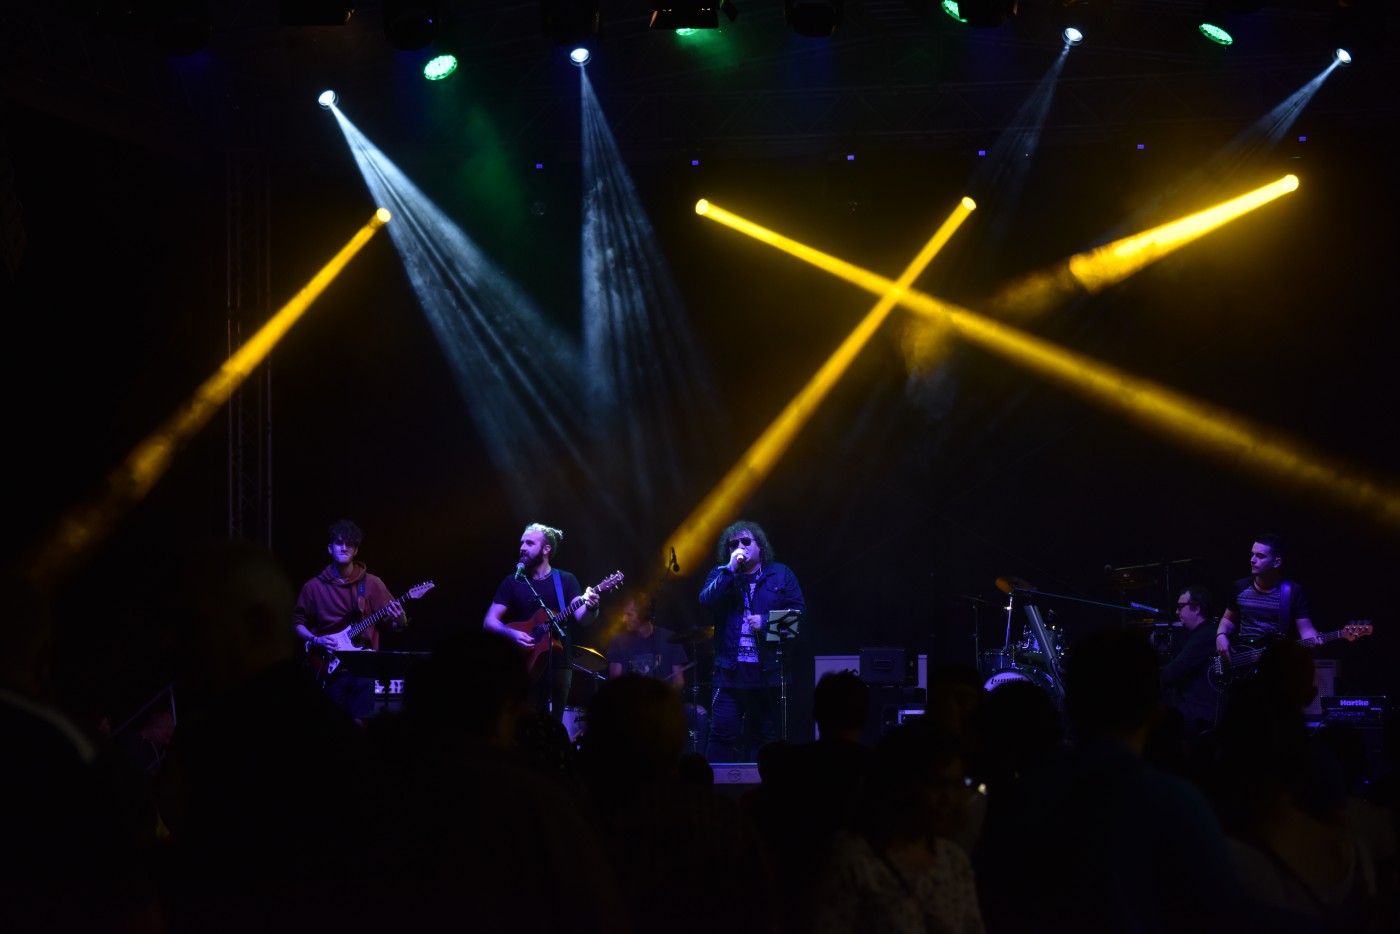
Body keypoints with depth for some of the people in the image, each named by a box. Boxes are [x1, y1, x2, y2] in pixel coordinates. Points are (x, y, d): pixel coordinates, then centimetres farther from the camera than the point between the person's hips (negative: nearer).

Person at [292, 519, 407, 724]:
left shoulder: (372, 584, 3)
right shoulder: (313, 587, 5)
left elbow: (400, 624, 4)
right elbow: (297, 622, 12)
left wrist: (399, 619, -19)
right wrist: (315, 640, -6)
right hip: (331, 667, 1)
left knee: (361, 723, -9)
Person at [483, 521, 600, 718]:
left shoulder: (565, 580, 4)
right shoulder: (513, 582, 4)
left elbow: (582, 619, -7)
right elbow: (489, 621, 2)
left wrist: (590, 607, -30)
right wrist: (512, 634, -17)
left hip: (559, 663, 0)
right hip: (525, 664, 0)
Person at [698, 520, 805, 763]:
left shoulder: (781, 574, 9)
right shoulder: (720, 576, 11)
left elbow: (798, 610, 1)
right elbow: (706, 600, -9)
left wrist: (766, 622, -13)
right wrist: (732, 570, -13)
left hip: (769, 671, 1)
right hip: (730, 670, 0)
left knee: (765, 737, 8)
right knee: (723, 735, -8)